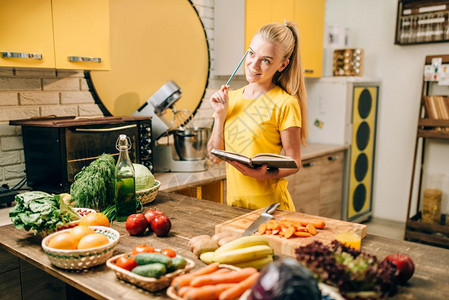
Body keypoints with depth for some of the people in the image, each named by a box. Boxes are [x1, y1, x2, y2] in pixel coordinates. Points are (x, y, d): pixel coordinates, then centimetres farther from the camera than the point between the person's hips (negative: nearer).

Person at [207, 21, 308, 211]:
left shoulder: (284, 104, -11)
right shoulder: (231, 98, 6)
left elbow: (294, 163, -7)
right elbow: (215, 156, 5)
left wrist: (265, 174, -23)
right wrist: (220, 116, -5)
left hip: (269, 205, -5)